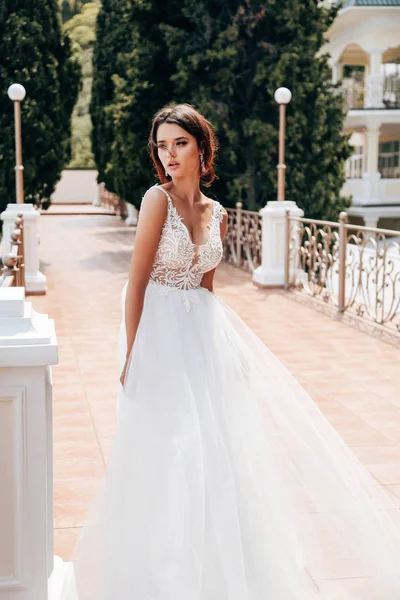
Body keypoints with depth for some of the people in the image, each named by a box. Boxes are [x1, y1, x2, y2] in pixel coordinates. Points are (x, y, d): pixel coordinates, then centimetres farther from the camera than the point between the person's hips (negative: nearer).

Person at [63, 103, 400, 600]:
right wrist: (131, 353, -16)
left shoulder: (217, 214, 7)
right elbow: (137, 281, -13)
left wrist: (214, 340, 10)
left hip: (205, 335, 6)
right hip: (161, 333, -5)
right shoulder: (158, 198, -10)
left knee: (216, 447, 8)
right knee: (168, 450, -2)